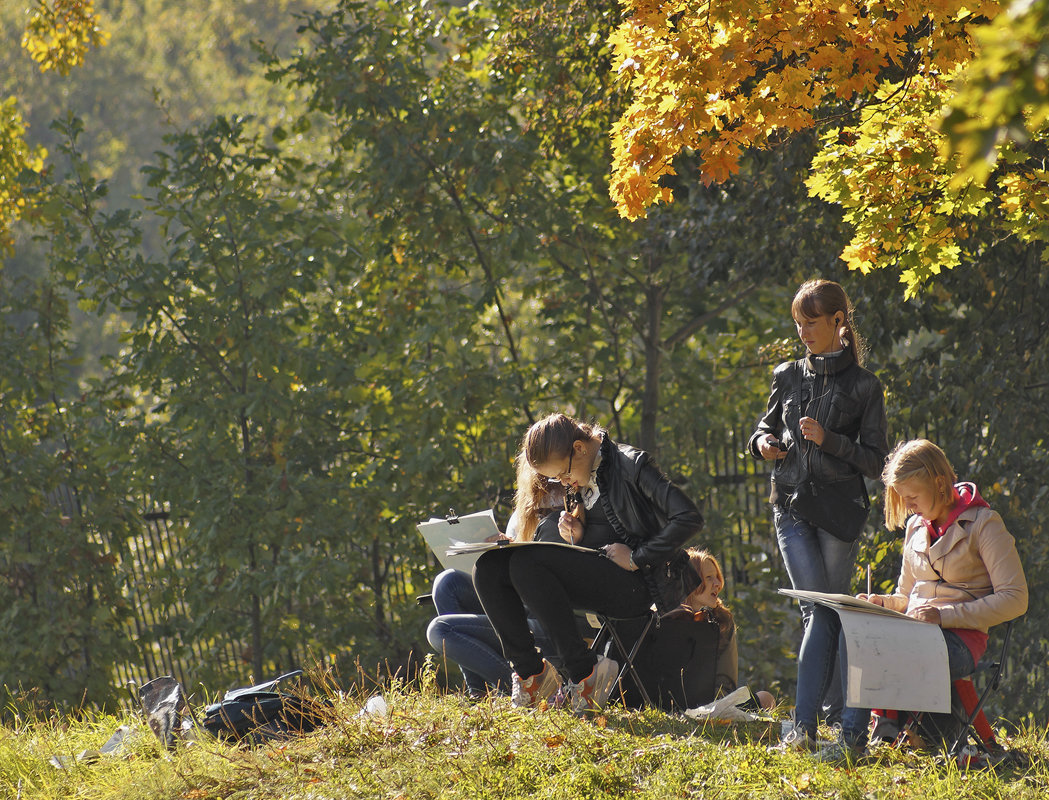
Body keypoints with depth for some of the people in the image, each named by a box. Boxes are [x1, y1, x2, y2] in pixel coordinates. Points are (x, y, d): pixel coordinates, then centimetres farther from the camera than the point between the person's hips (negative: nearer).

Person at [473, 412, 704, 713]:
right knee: (488, 567, -9)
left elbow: (690, 518, -15)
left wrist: (636, 557, -15)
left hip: (641, 584, -8)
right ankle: (531, 671, -12)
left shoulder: (631, 464, -8)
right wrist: (577, 537, 1)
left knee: (527, 563, -28)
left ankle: (584, 674, -23)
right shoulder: (581, 481, 16)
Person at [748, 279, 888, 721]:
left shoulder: (863, 386, 0)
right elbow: (768, 424, 25)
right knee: (816, 607, -9)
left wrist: (829, 440, -16)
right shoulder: (788, 376, 10)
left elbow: (875, 461, -2)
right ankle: (836, 710, -10)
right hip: (792, 505, 2)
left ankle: (836, 712, 10)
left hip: (840, 507, -2)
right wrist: (763, 442, 1)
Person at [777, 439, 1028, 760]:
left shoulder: (983, 524, -3)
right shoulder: (916, 527, 18)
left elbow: (1015, 599, -11)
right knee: (826, 616, -14)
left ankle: (853, 736, -29)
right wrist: (882, 602, 1)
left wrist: (943, 615, -18)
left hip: (959, 642, -7)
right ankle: (803, 728, -23)